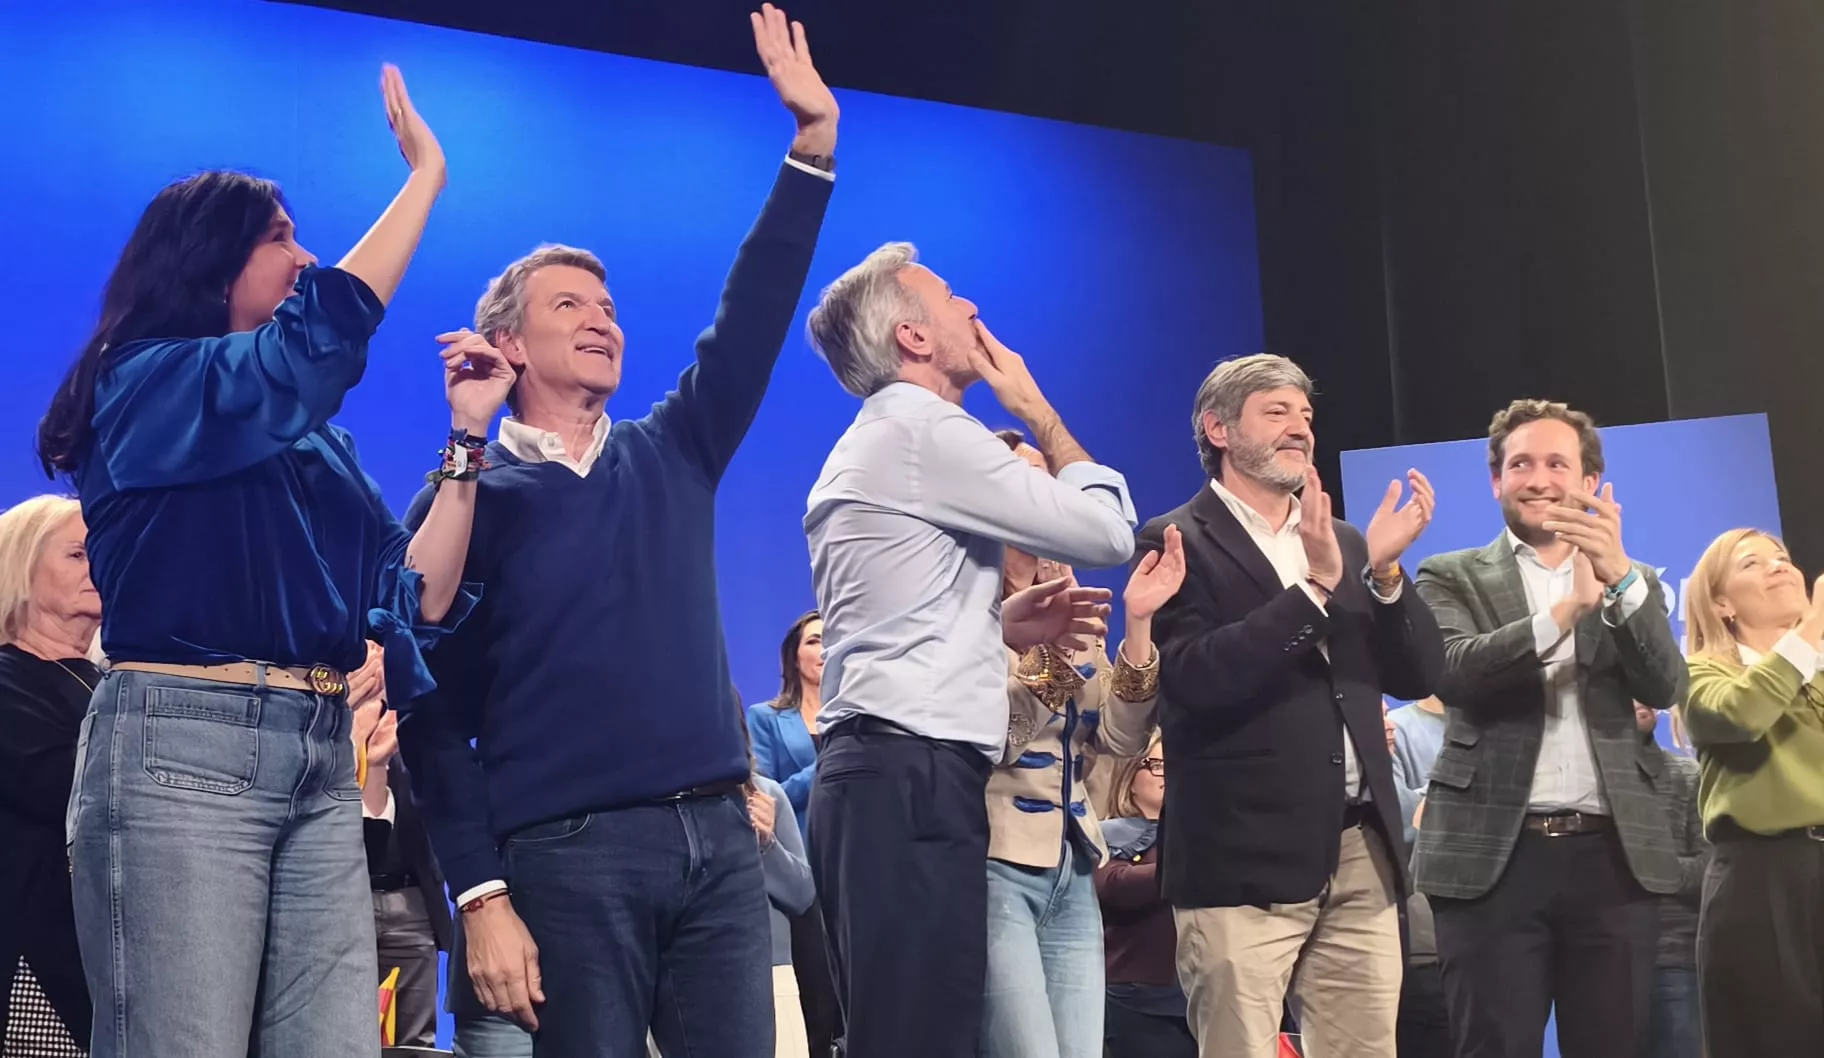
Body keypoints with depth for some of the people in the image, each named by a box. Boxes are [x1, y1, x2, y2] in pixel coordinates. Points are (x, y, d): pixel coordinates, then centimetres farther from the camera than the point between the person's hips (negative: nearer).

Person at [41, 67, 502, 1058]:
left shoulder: (313, 438, 20)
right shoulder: (146, 384, 3)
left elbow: (415, 599, 13)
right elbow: (319, 336, -15)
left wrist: (467, 433, 9)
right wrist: (425, 173, -6)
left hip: (322, 763, 6)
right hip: (182, 752, -6)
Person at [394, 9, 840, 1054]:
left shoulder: (671, 455, 15)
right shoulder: (466, 498, 3)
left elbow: (752, 317, 5)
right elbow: (433, 714, -1)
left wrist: (814, 142, -3)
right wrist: (481, 896, -9)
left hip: (718, 837, 4)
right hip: (568, 855, -4)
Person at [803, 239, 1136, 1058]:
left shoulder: (869, 446, 22)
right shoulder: (925, 428, -8)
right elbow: (1107, 529, -7)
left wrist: (1002, 625, 13)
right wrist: (1034, 407, 6)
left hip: (879, 774, 10)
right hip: (913, 778, -10)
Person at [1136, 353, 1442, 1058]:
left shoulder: (1344, 545, 17)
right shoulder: (1177, 542, -2)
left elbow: (1417, 676, 11)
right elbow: (1194, 678, -16)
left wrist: (1384, 570, -6)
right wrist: (1315, 586, -21)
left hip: (1361, 853, 6)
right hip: (1245, 857, -6)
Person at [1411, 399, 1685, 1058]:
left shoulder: (1632, 584, 15)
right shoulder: (1452, 578, 8)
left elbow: (1665, 687, -1)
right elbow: (1455, 671, -11)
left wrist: (1620, 576, -17)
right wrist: (1567, 609, -23)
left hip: (1612, 854, 2)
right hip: (1494, 854, -2)